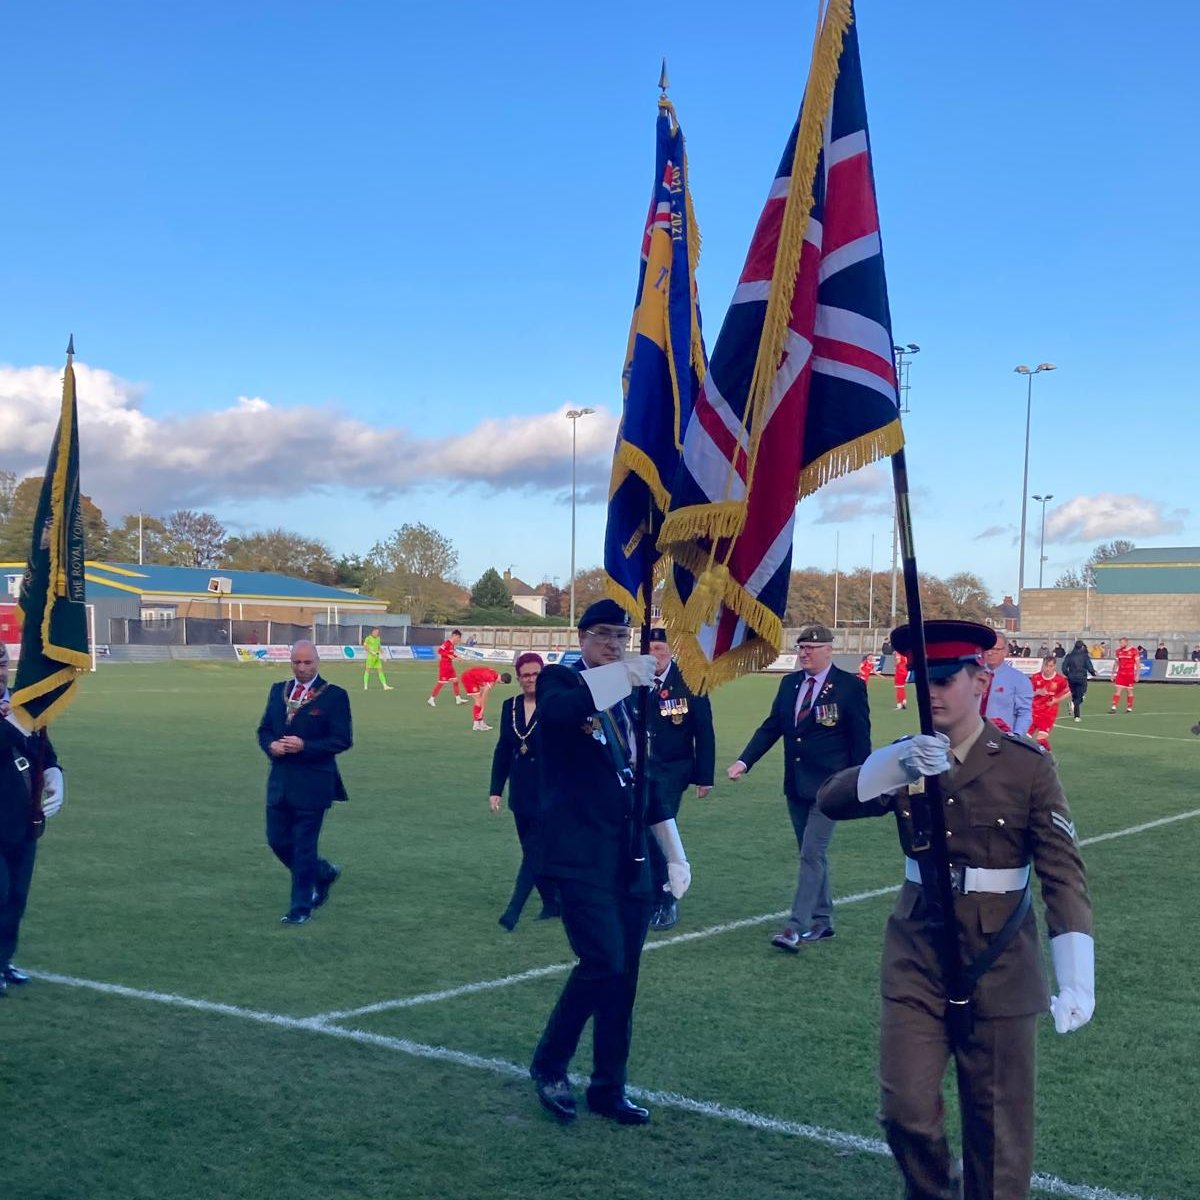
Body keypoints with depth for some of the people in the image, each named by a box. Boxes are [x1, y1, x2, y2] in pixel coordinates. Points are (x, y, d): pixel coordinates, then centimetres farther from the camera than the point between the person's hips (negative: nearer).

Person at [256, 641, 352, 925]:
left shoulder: (334, 695, -8)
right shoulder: (278, 690, 10)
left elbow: (343, 739, -11)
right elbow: (264, 729, 15)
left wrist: (305, 746, -20)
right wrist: (271, 745, -8)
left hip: (312, 783, -6)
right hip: (279, 781, 6)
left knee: (304, 846, 0)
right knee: (277, 840, 10)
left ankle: (301, 907, 13)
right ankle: (324, 873, 33)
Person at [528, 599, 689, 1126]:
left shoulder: (632, 697, 16)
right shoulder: (561, 680, -2)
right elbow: (556, 712, -28)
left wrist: (674, 855, 17)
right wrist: (622, 676, -36)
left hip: (630, 856, 6)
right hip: (581, 854, -6)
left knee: (623, 974, 7)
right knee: (603, 961, -15)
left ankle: (609, 1088, 20)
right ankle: (549, 1066, 5)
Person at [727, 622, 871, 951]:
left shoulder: (850, 686, -8)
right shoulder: (789, 683, 8)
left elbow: (860, 738, -7)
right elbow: (771, 727, 8)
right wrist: (744, 761, -4)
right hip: (796, 785, 6)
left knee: (813, 853, -11)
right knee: (812, 854, 14)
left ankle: (797, 927, -13)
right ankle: (821, 921, 25)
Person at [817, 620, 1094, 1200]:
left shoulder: (1027, 765, -9)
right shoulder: (904, 760, 2)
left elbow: (1063, 874, -12)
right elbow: (833, 800, -14)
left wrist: (1076, 981, -22)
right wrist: (897, 765, -33)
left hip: (998, 963, -3)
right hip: (916, 956, 3)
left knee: (996, 1125, 9)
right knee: (906, 1110, 3)